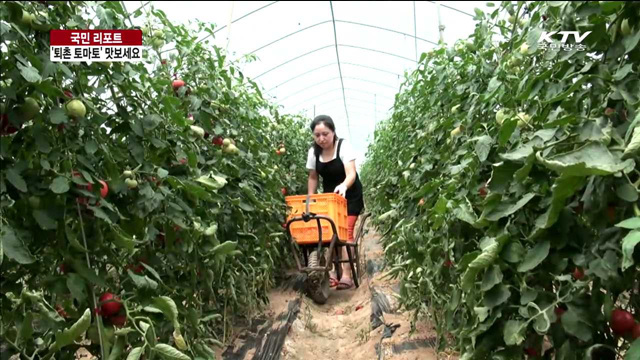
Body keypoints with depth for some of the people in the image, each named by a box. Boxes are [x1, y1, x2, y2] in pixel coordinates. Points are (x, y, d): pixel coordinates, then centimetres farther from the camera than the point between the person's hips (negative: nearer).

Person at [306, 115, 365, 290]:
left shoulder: (343, 146, -22)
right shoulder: (313, 151, -8)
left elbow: (351, 173, -33)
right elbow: (313, 177, 4)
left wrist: (343, 186, -53)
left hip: (350, 196, -4)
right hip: (329, 196, 5)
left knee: (345, 231, -14)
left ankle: (346, 275, -14)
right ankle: (331, 270, 1)